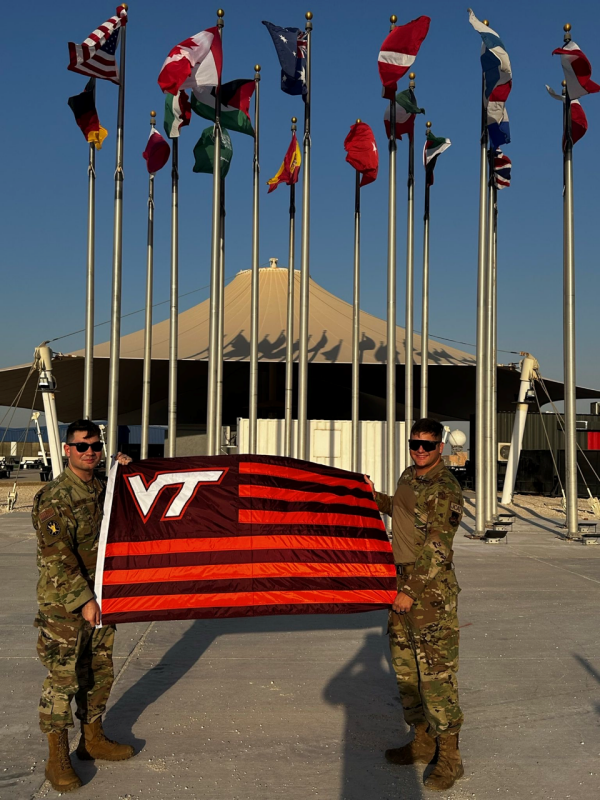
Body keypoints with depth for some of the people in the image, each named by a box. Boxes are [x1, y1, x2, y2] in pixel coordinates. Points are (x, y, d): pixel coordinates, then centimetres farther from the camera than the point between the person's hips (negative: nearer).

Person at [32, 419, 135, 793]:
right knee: (63, 679, -2)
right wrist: (83, 600, -19)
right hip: (63, 604, -7)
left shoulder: (104, 490, 7)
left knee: (100, 674, 15)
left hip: (99, 598, 7)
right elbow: (57, 557, -19)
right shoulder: (55, 497, -15)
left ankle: (93, 739, 31)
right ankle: (58, 759, 9)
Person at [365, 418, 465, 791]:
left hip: (432, 591, -9)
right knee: (405, 668, 15)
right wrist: (375, 497, 18)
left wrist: (412, 590, -19)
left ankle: (449, 757, 6)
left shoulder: (446, 488, -16)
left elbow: (437, 548, -19)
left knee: (436, 672, -5)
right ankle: (423, 741, 29)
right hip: (403, 582, 9)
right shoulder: (408, 476, 10)